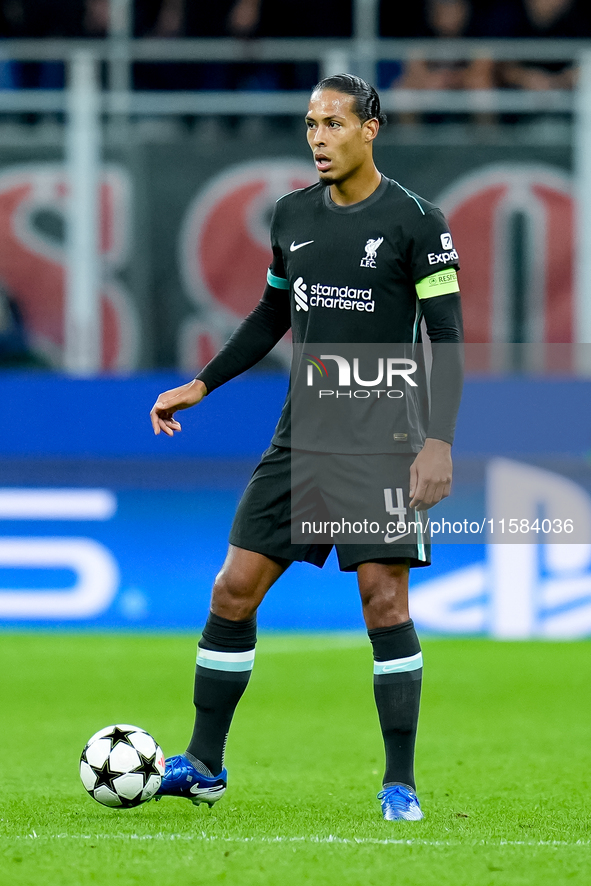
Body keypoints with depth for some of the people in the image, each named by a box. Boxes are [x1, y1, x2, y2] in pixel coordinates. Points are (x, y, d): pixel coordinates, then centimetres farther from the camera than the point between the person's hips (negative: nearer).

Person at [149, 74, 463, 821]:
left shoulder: (414, 221, -8)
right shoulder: (293, 215, 9)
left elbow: (447, 340, -8)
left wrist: (439, 442, -17)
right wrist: (202, 385, 16)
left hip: (382, 439, -5)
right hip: (302, 434, 5)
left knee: (383, 596, -10)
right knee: (234, 587, 1)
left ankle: (400, 783, 0)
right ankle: (203, 765, 12)